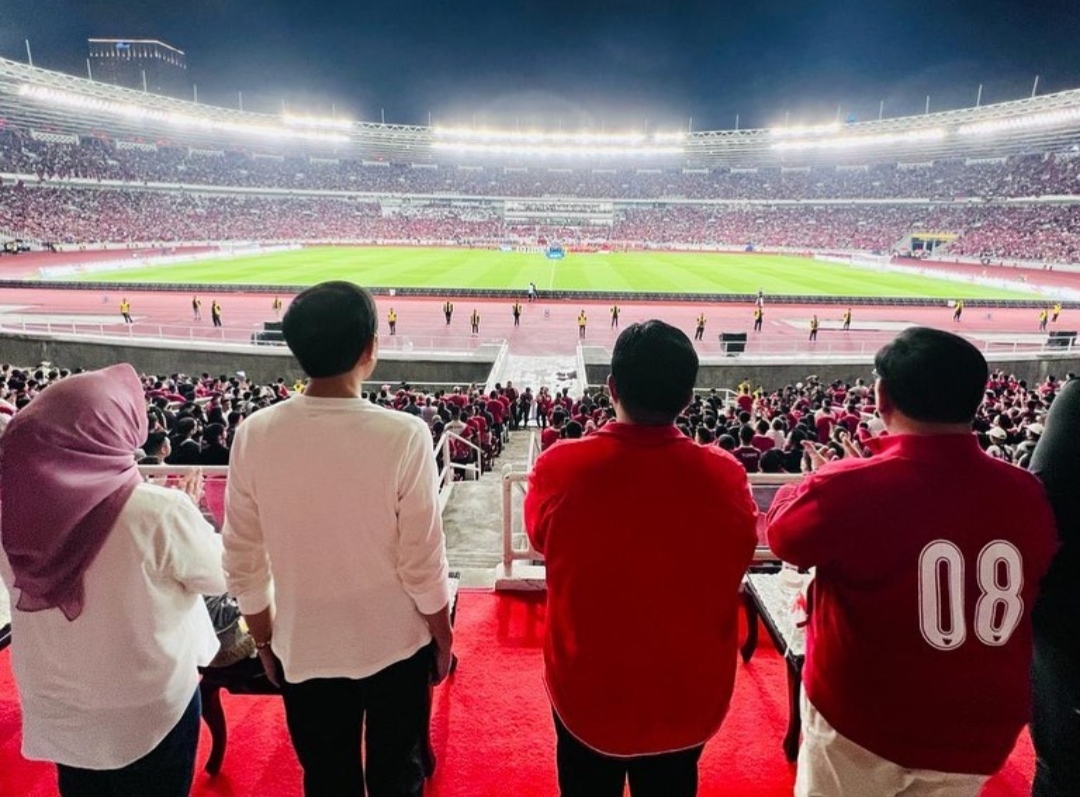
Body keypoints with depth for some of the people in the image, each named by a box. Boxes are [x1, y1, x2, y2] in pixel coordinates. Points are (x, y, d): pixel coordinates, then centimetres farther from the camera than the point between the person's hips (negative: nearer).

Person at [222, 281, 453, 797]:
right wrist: (442, 635, 2)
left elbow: (242, 564, -6)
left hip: (305, 652, 2)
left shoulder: (254, 434, -15)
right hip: (396, 646, -2)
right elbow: (422, 564, -16)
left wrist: (264, 639, 11)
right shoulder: (403, 435, -23)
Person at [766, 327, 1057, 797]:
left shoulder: (848, 489, -26)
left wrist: (821, 481, 12)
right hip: (978, 734, 4)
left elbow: (782, 534, -7)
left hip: (862, 723, -3)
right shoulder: (1026, 494, -12)